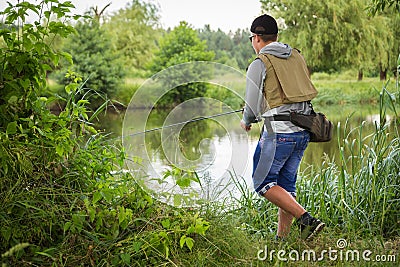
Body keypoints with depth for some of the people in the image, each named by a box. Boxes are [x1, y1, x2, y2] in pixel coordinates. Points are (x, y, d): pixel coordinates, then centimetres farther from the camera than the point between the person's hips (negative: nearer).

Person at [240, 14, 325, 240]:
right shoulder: (297, 57, 13)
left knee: (263, 183, 3)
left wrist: (246, 121, 17)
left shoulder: (259, 64, -6)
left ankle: (306, 219, -9)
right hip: (303, 131, 7)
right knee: (286, 185, 15)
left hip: (278, 132, -7)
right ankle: (282, 238, 18)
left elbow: (253, 107, -7)